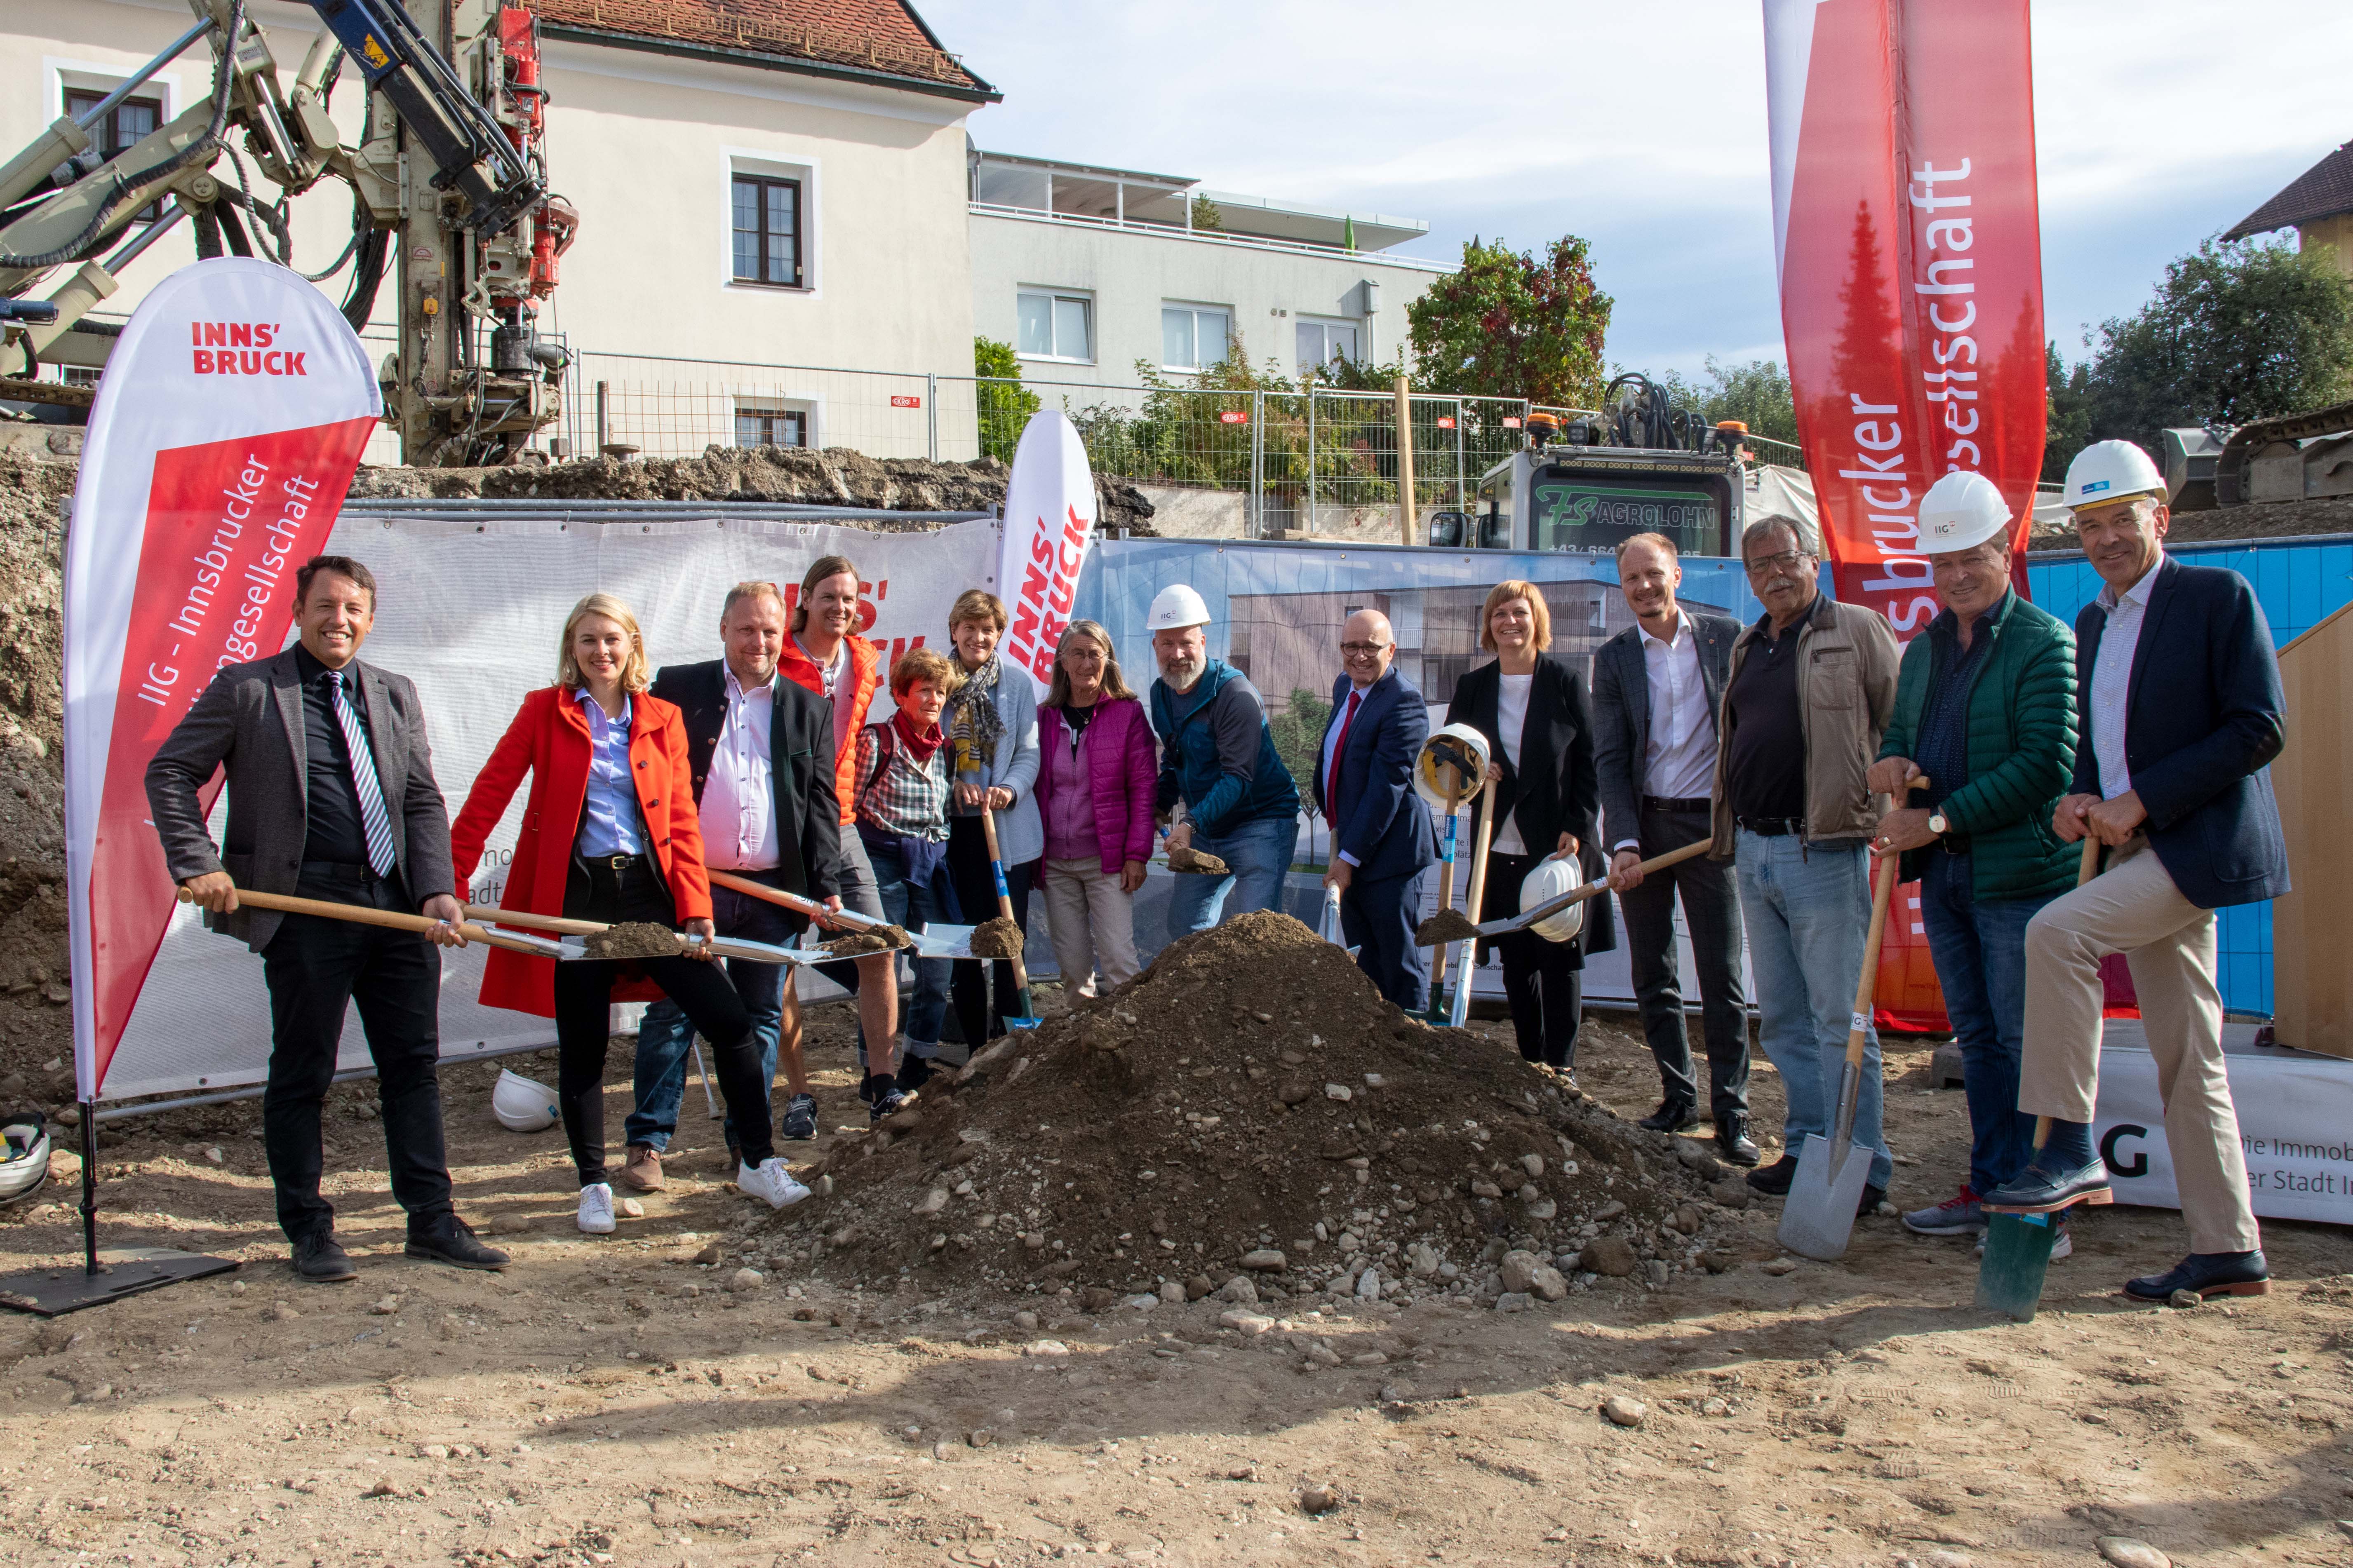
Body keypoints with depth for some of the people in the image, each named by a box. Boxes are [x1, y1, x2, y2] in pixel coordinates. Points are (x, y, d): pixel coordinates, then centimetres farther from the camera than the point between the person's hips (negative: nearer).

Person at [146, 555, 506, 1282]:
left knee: (414, 1064, 8)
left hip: (397, 907, 5)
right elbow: (170, 772, 3)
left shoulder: (396, 695, 14)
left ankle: (432, 1220, 18)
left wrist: (437, 890, -2)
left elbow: (423, 802, 12)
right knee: (302, 1073, 4)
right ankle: (308, 1229, 17)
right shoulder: (245, 689, 1)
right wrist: (199, 864, -8)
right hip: (305, 908, -4)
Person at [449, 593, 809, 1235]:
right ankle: (594, 1186, 22)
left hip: (648, 889, 2)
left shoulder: (662, 719, 8)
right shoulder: (545, 711, 3)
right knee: (583, 1045, 5)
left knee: (729, 1019, -4)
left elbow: (683, 822, 6)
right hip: (573, 893, -2)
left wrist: (695, 906, -3)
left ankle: (758, 1164, 9)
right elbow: (489, 795, 1)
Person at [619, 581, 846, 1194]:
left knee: (763, 1018, 8)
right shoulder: (678, 688, 5)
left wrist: (826, 886, 1)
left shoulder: (808, 709, 11)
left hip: (773, 890, 2)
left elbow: (821, 805, 10)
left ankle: (748, 1141, 19)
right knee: (672, 1012, 0)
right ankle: (647, 1143, 8)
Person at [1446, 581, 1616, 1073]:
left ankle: (1562, 1067, 7)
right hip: (1499, 847, 3)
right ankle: (1531, 1064, 17)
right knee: (1516, 963, 7)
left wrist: (1578, 829, -10)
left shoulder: (1565, 683, -1)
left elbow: (1590, 764, -1)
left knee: (1560, 959, 0)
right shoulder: (1472, 687, 8)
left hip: (1557, 844, -3)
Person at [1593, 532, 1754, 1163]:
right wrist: (1624, 842, -12)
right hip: (1644, 826, 2)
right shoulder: (1613, 659, 4)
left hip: (1712, 824, -2)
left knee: (1722, 976, -2)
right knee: (1653, 976, 8)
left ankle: (1731, 1111, 6)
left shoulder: (1726, 637, 2)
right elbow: (1610, 758, -1)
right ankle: (1679, 1095, 21)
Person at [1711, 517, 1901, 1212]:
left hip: (1822, 850, -7)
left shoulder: (1858, 630, -3)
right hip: (1753, 851, 8)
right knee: (1782, 1020, 13)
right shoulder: (1748, 649, 17)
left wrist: (1895, 810, -15)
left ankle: (1861, 1169, 0)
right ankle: (1808, 1149, 23)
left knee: (1840, 1017, -6)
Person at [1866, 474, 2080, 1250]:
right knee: (1977, 1038, 13)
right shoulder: (1925, 649, 15)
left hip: (2020, 872, -7)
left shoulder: (2045, 642, -7)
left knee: (2027, 1040, -4)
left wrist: (1940, 820, -17)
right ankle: (1990, 1187, 22)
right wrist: (1890, 762, -2)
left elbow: (2044, 762, -16)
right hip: (1943, 873, 7)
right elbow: (1901, 737, 23)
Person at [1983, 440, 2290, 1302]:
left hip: (2200, 844, -8)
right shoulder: (2090, 625, 16)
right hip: (2141, 849, 8)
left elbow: (2261, 728, -14)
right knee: (2185, 1060, 9)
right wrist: (2076, 800, 0)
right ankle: (2228, 1252, 15)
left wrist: (2140, 801, -17)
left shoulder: (2219, 596, -6)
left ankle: (2071, 1149, -18)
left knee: (2056, 931, -26)